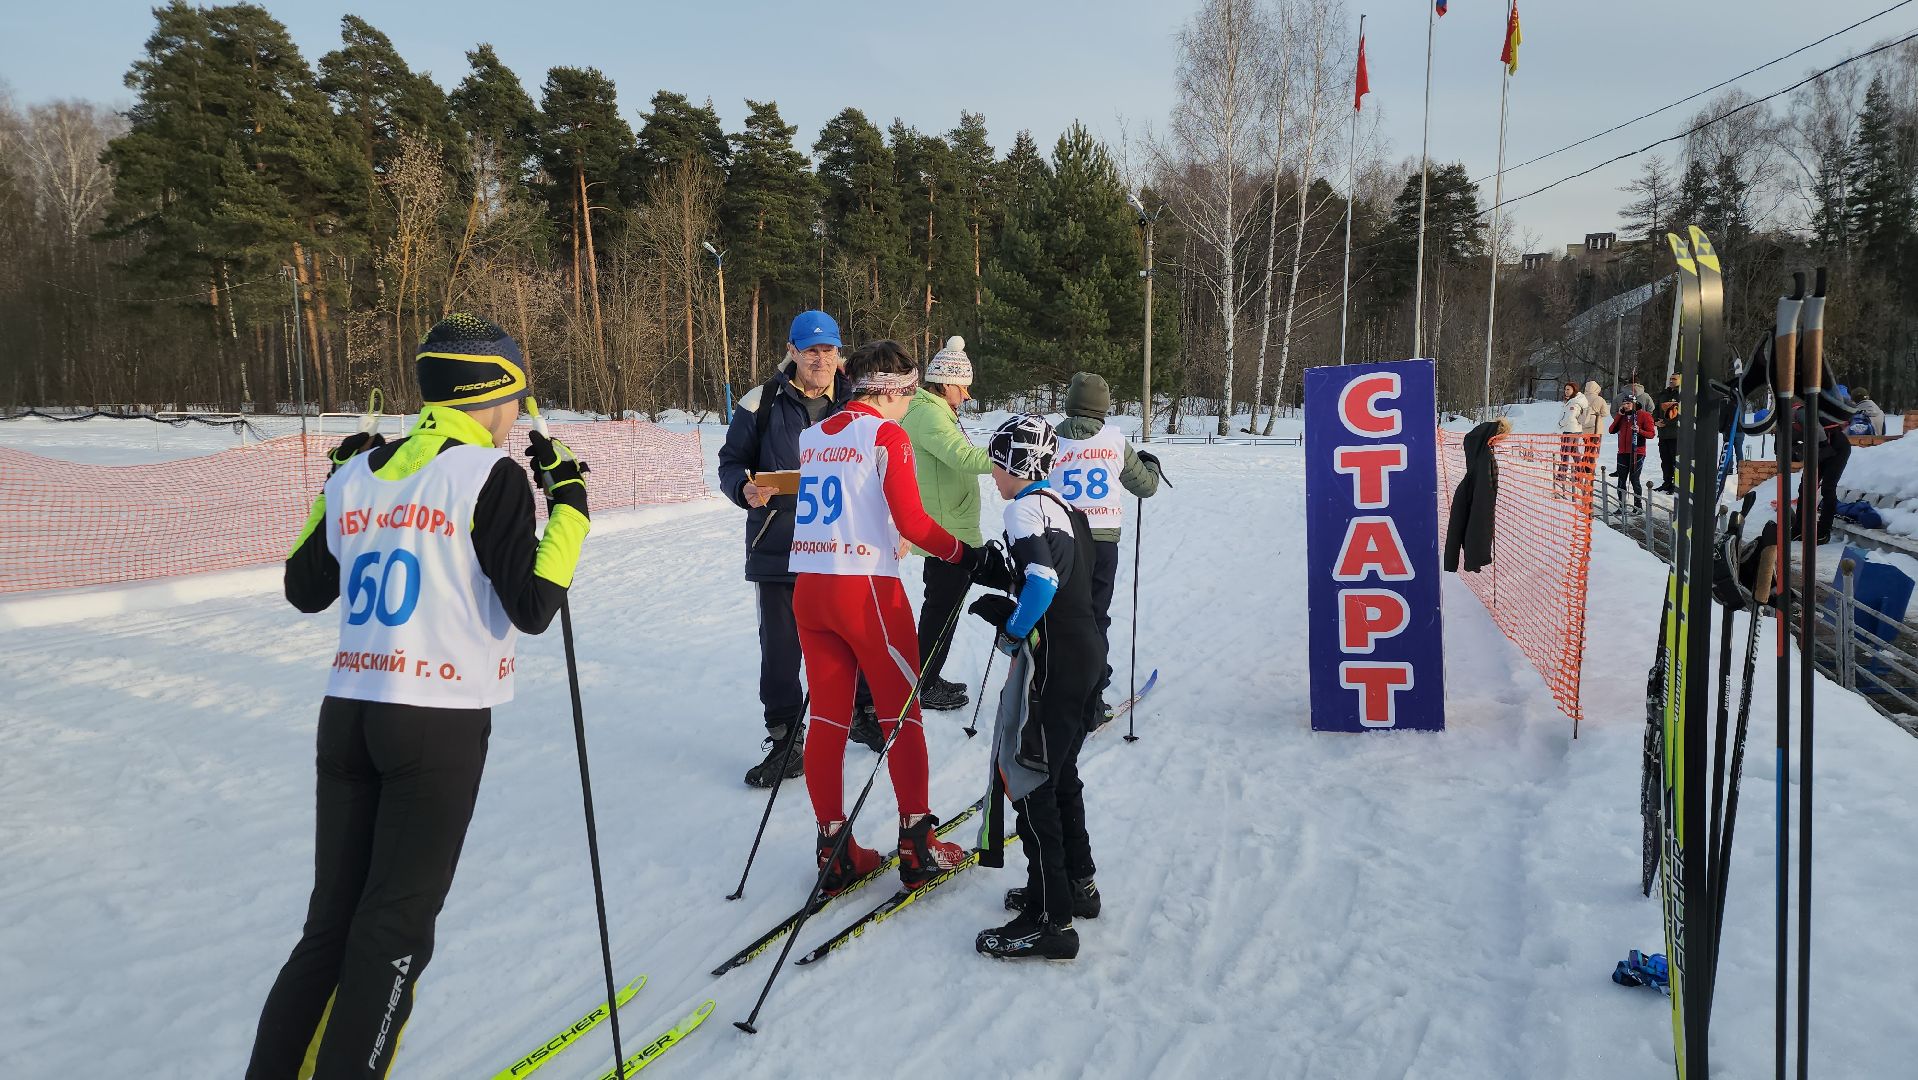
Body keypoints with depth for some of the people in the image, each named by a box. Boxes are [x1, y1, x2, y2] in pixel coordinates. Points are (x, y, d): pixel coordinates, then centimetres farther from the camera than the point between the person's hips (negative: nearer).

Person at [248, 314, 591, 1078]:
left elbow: (304, 589, 20)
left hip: (347, 715, 6)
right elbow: (533, 607, -11)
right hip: (440, 724, -6)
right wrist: (568, 504, -3)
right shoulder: (491, 475, -8)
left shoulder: (358, 473, 9)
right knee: (395, 929, 4)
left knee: (331, 923, 15)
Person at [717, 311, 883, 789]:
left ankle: (864, 713, 37)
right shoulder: (762, 403, -3)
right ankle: (785, 740, 18)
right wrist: (746, 489, -19)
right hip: (779, 549, -2)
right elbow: (731, 463, 3)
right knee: (780, 647, 4)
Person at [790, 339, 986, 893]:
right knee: (901, 716, 6)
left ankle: (834, 851, 15)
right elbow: (912, 520, -13)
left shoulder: (812, 435, 12)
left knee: (826, 719, 10)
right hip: (866, 589, -6)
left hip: (809, 588, 6)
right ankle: (917, 847, 13)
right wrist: (963, 553, 1)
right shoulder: (887, 435, -6)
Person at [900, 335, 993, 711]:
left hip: (949, 531, 11)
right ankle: (923, 687, 8)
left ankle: (928, 678, 28)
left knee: (944, 604, 18)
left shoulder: (935, 412, 17)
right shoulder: (929, 414, -17)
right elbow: (965, 457, -30)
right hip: (945, 534, -11)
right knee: (942, 606, -2)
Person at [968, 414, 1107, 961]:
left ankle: (1051, 920, 3)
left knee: (1031, 783, -2)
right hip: (1091, 654, 10)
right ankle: (1077, 884, 34)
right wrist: (1004, 577, 8)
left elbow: (1043, 582, -26)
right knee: (1060, 773, 22)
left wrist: (1013, 632, -13)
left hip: (1057, 664, -10)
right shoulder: (1065, 506, 15)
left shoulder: (1024, 508, -12)